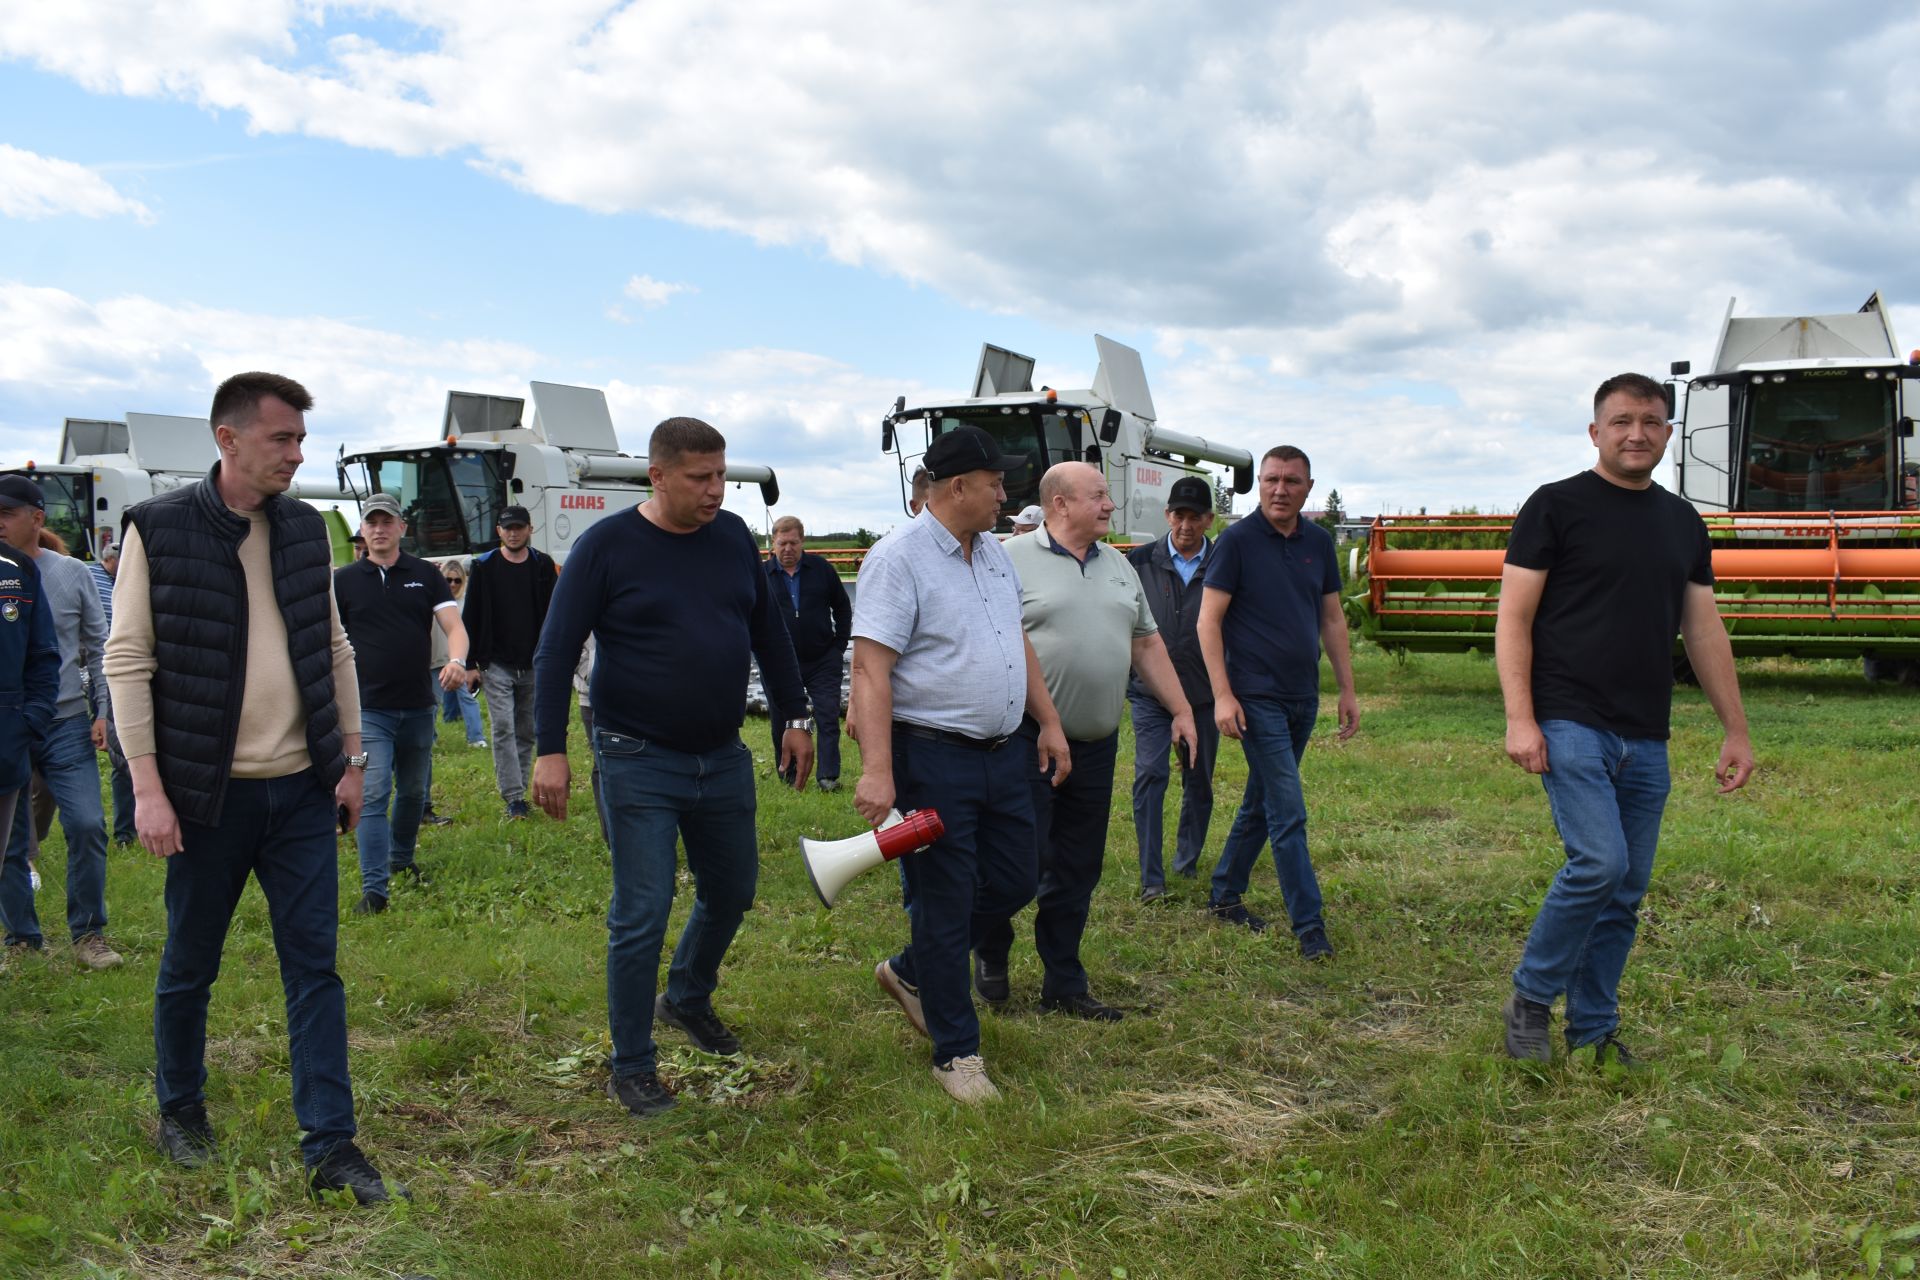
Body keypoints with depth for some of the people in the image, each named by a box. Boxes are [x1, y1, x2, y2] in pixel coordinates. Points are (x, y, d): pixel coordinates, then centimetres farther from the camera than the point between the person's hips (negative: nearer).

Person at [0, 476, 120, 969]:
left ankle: (88, 933, 9)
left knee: (87, 825, -7)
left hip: (67, 724, 0)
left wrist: (103, 710, 2)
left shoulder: (72, 574, 2)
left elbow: (98, 647, 8)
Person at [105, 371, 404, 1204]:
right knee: (189, 966, 12)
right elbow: (128, 661, -8)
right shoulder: (159, 530, -7)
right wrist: (147, 786, -12)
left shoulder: (305, 529, 5)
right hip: (208, 794, -3)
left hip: (302, 791, 3)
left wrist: (351, 761, 8)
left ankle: (329, 1145, 9)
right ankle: (180, 1112, 35)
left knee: (315, 968, 3)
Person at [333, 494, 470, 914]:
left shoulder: (426, 575, 5)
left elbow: (454, 626, -3)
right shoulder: (344, 580, 2)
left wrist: (456, 660, -25)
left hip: (418, 706, 3)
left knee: (413, 791, 16)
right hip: (368, 709, -3)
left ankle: (401, 859, 38)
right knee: (372, 796, -10)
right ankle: (373, 888, -10)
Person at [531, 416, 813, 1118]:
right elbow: (556, 652, -9)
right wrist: (550, 750, -14)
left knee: (732, 892, 17)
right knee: (642, 915, -4)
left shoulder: (734, 537, 3)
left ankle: (688, 998, 44)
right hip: (639, 763, -5)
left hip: (723, 757, 5)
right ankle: (631, 1066, 13)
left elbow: (769, 632, 13)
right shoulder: (606, 546, -10)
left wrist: (796, 718, 12)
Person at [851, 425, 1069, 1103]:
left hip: (1004, 752, 9)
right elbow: (870, 669, -21)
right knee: (945, 903, 2)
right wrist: (876, 770, -29)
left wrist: (1049, 721, 16)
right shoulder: (898, 558, -15)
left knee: (1014, 881, 15)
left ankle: (911, 972, 35)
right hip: (933, 759, -8)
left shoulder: (993, 551, 12)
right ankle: (956, 1052, 17)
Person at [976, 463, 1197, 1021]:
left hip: (1096, 744, 6)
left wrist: (1182, 710, 14)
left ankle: (1064, 985, 21)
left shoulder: (1119, 566, 14)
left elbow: (1147, 645, 19)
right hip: (1028, 741, -6)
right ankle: (991, 951, 23)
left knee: (1078, 869, 11)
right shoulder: (1012, 560, -7)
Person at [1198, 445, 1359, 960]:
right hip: (1257, 697, -6)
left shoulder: (1318, 542, 8)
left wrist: (1347, 689, 11)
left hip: (1302, 696, 6)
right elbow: (1208, 620, -10)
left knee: (1261, 802, 15)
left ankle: (1224, 895, 29)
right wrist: (1223, 694, -16)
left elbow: (1332, 619, 14)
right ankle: (1309, 926, -2)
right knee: (1288, 814, -8)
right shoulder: (1238, 541, -8)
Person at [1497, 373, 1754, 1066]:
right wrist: (1520, 720, -16)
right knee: (1599, 862, -18)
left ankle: (1593, 1032, 22)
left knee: (1626, 891, 8)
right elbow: (1514, 619, -6)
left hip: (1646, 740, 6)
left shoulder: (1683, 523, 15)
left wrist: (1736, 730, 14)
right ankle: (1530, 1001, 3)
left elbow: (1704, 631, 18)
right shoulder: (1556, 506, -3)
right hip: (1571, 724, -6)